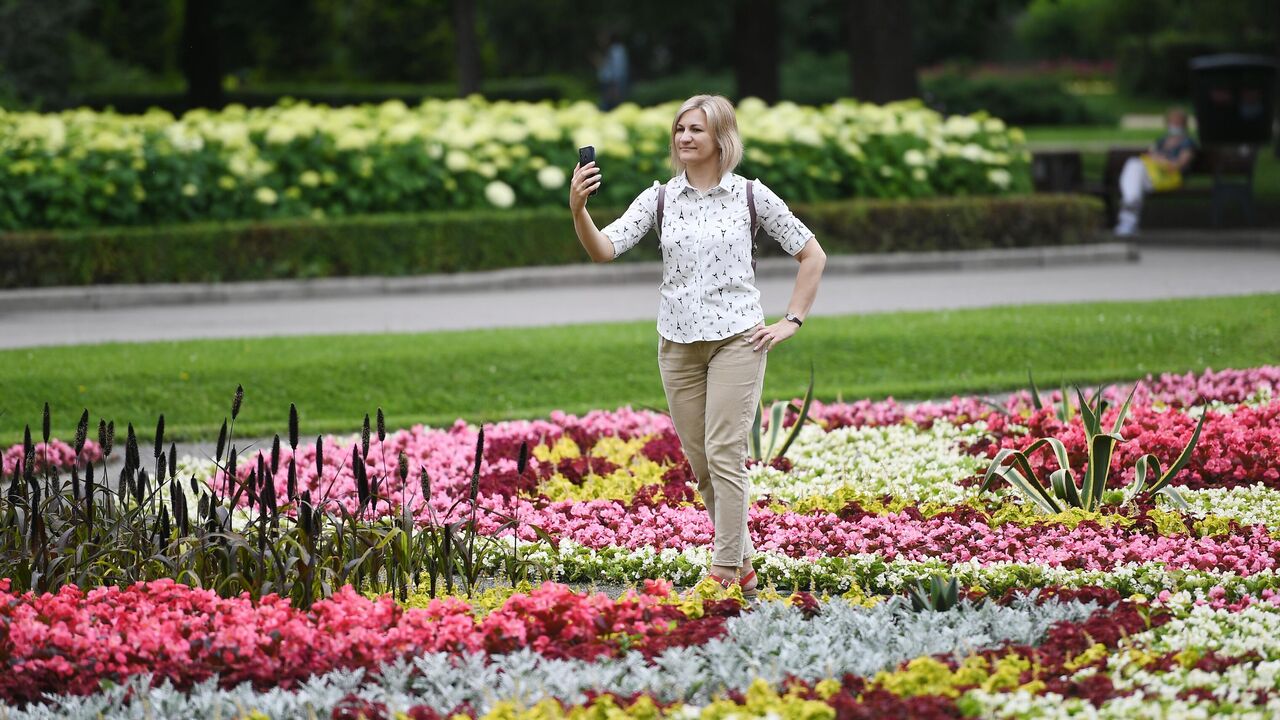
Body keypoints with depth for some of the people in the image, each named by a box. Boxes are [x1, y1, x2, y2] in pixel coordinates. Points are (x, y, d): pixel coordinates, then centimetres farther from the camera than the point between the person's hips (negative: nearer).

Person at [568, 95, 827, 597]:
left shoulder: (751, 195, -1)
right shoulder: (660, 198, 4)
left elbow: (812, 255, 7)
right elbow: (604, 250, -8)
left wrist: (791, 322, 1)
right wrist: (578, 211, -26)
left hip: (737, 339, -4)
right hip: (678, 344, 4)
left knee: (724, 454, -12)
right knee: (699, 463, 6)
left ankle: (724, 574, -10)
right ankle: (743, 566, 19)